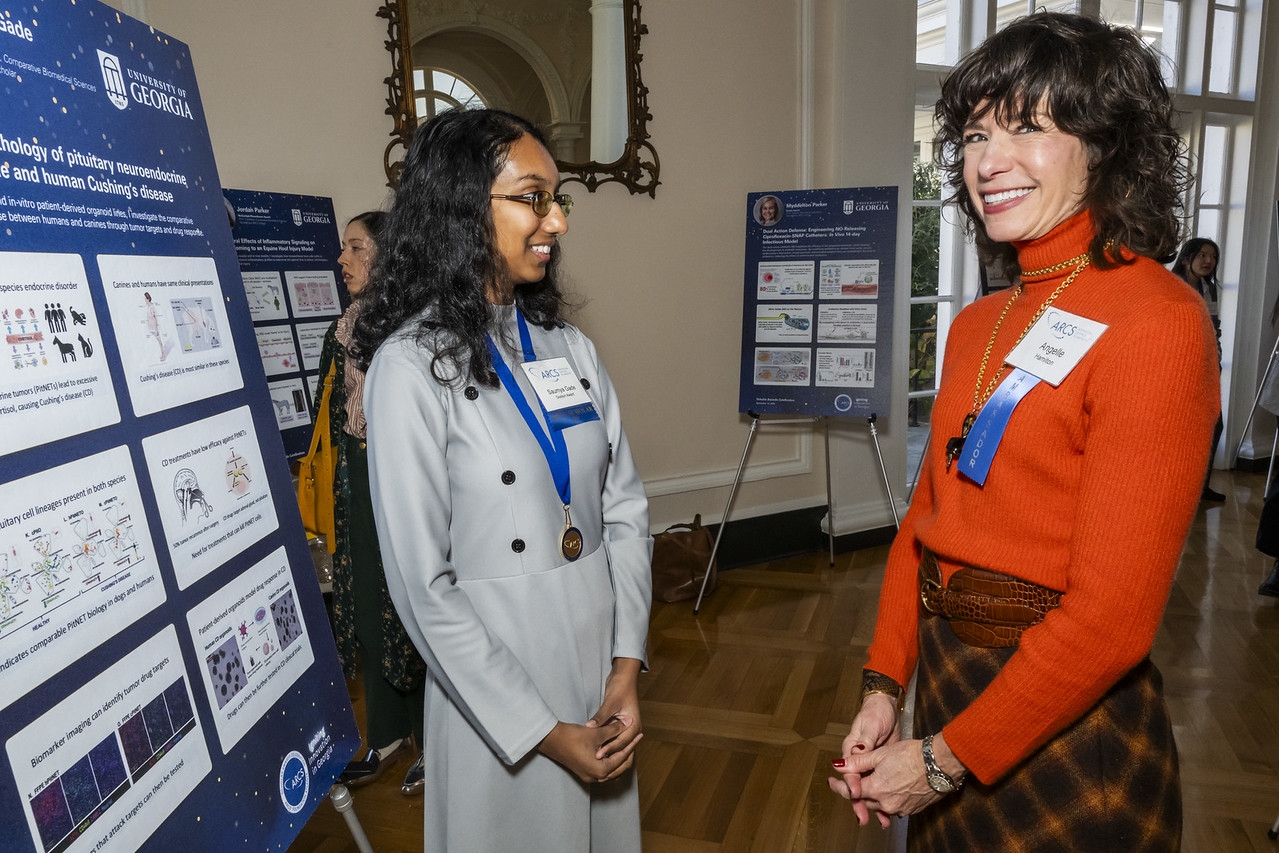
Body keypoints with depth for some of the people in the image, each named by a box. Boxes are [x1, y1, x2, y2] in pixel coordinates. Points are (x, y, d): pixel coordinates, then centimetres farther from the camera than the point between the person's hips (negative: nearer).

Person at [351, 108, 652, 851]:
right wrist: (546, 733, -12)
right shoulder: (413, 366, -15)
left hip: (605, 660, 6)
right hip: (498, 692, -5)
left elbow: (626, 508, 3)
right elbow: (423, 584, -16)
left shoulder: (570, 347, 3)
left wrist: (628, 665, -5)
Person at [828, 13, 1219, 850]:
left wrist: (944, 761, -15)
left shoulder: (1156, 322, -18)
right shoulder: (979, 324, 4)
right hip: (948, 683, 7)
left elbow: (1112, 613, -22)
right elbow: (927, 515, 6)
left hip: (1067, 730, -6)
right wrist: (884, 688, 0)